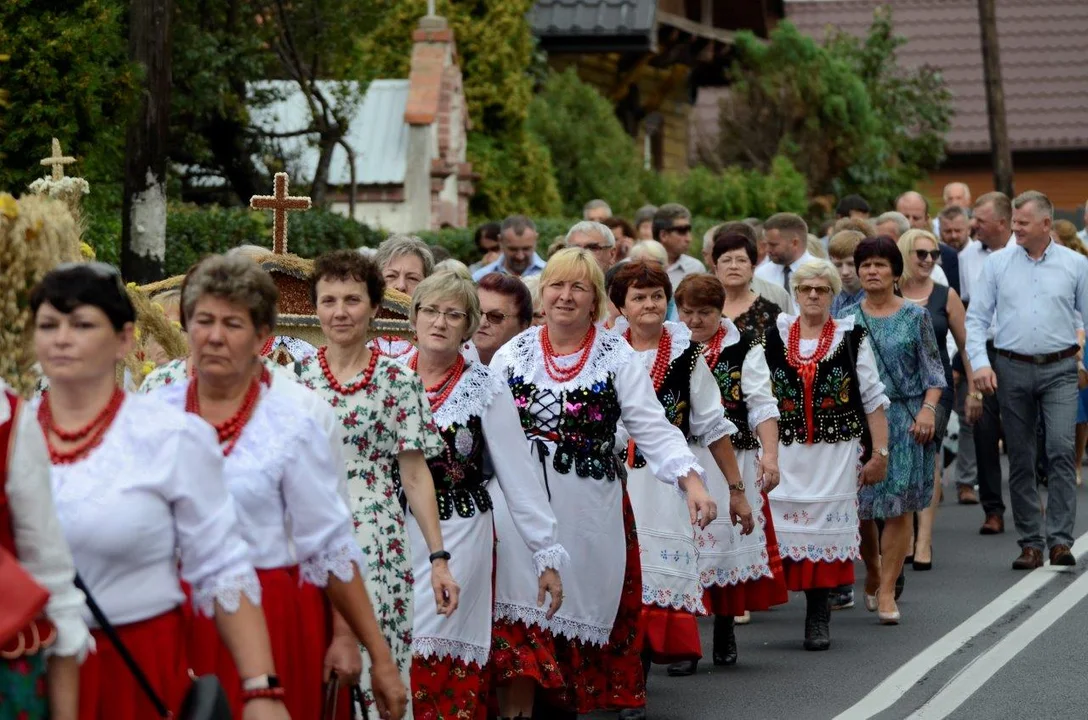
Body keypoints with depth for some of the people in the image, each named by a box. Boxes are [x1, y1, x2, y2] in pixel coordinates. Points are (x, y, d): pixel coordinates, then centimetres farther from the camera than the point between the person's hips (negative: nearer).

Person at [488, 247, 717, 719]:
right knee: (521, 620, -4)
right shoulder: (512, 355, 6)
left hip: (588, 513, -1)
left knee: (576, 614, 5)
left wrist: (692, 482, -17)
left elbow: (654, 430, -5)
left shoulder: (617, 358, 0)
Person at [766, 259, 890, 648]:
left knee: (825, 529, -1)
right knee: (780, 527, -5)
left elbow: (873, 399, 3)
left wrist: (880, 452, -1)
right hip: (785, 451, 1)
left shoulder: (852, 337, 3)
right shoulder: (774, 338, 7)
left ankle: (818, 619, 7)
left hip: (835, 452, -1)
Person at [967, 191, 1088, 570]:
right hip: (1012, 369, 2)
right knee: (1020, 459, 5)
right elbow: (976, 317, 5)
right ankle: (1030, 543, 12)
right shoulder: (998, 264, 5)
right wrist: (980, 362, -8)